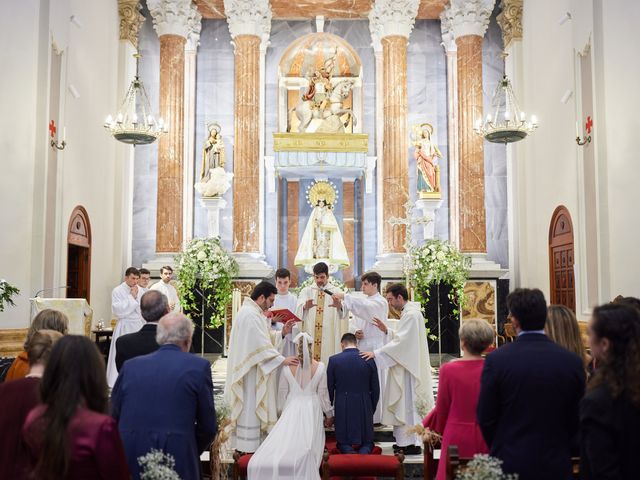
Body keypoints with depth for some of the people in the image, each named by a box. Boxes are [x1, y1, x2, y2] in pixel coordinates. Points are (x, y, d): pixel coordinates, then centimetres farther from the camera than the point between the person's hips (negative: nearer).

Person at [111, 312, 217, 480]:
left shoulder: (130, 366, 5)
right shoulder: (199, 367, -2)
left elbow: (113, 418, 9)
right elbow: (208, 427, 1)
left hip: (130, 464, 3)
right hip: (177, 465, -3)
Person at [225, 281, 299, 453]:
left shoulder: (253, 312, 13)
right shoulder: (250, 315, -21)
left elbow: (264, 338, 15)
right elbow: (261, 345, -24)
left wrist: (282, 333, 3)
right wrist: (282, 360, -21)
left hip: (252, 369, 11)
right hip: (250, 372, -11)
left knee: (250, 407, 16)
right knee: (250, 407, -2)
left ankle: (243, 442, 24)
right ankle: (248, 447, 7)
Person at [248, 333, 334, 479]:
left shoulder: (287, 366, -4)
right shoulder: (319, 367, -5)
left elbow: (282, 392, 5)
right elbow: (322, 393, 1)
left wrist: (283, 410, 21)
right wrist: (329, 413, 15)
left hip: (292, 409, 0)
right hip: (312, 410, 0)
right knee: (306, 450, 0)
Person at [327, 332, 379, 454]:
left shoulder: (334, 360, -5)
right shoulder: (369, 360, -2)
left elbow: (329, 388, -1)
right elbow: (375, 389, 3)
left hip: (342, 409, -1)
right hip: (364, 408, 1)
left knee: (342, 442, 17)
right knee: (367, 442, 17)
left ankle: (348, 451, -15)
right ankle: (364, 452, -15)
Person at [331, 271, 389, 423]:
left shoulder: (381, 302, -6)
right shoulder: (363, 301, 16)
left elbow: (365, 308, -26)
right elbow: (353, 321, 15)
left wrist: (344, 296, -28)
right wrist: (355, 331, -7)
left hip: (374, 347, -7)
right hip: (360, 346, 7)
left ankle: (375, 416, 4)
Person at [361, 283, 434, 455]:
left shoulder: (411, 314, -19)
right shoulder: (409, 312, 13)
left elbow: (400, 342, -24)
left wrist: (376, 353, -23)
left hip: (410, 367, -10)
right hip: (406, 365, 10)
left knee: (408, 404, -3)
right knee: (405, 404, 14)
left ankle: (412, 444, 4)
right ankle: (405, 441, 22)